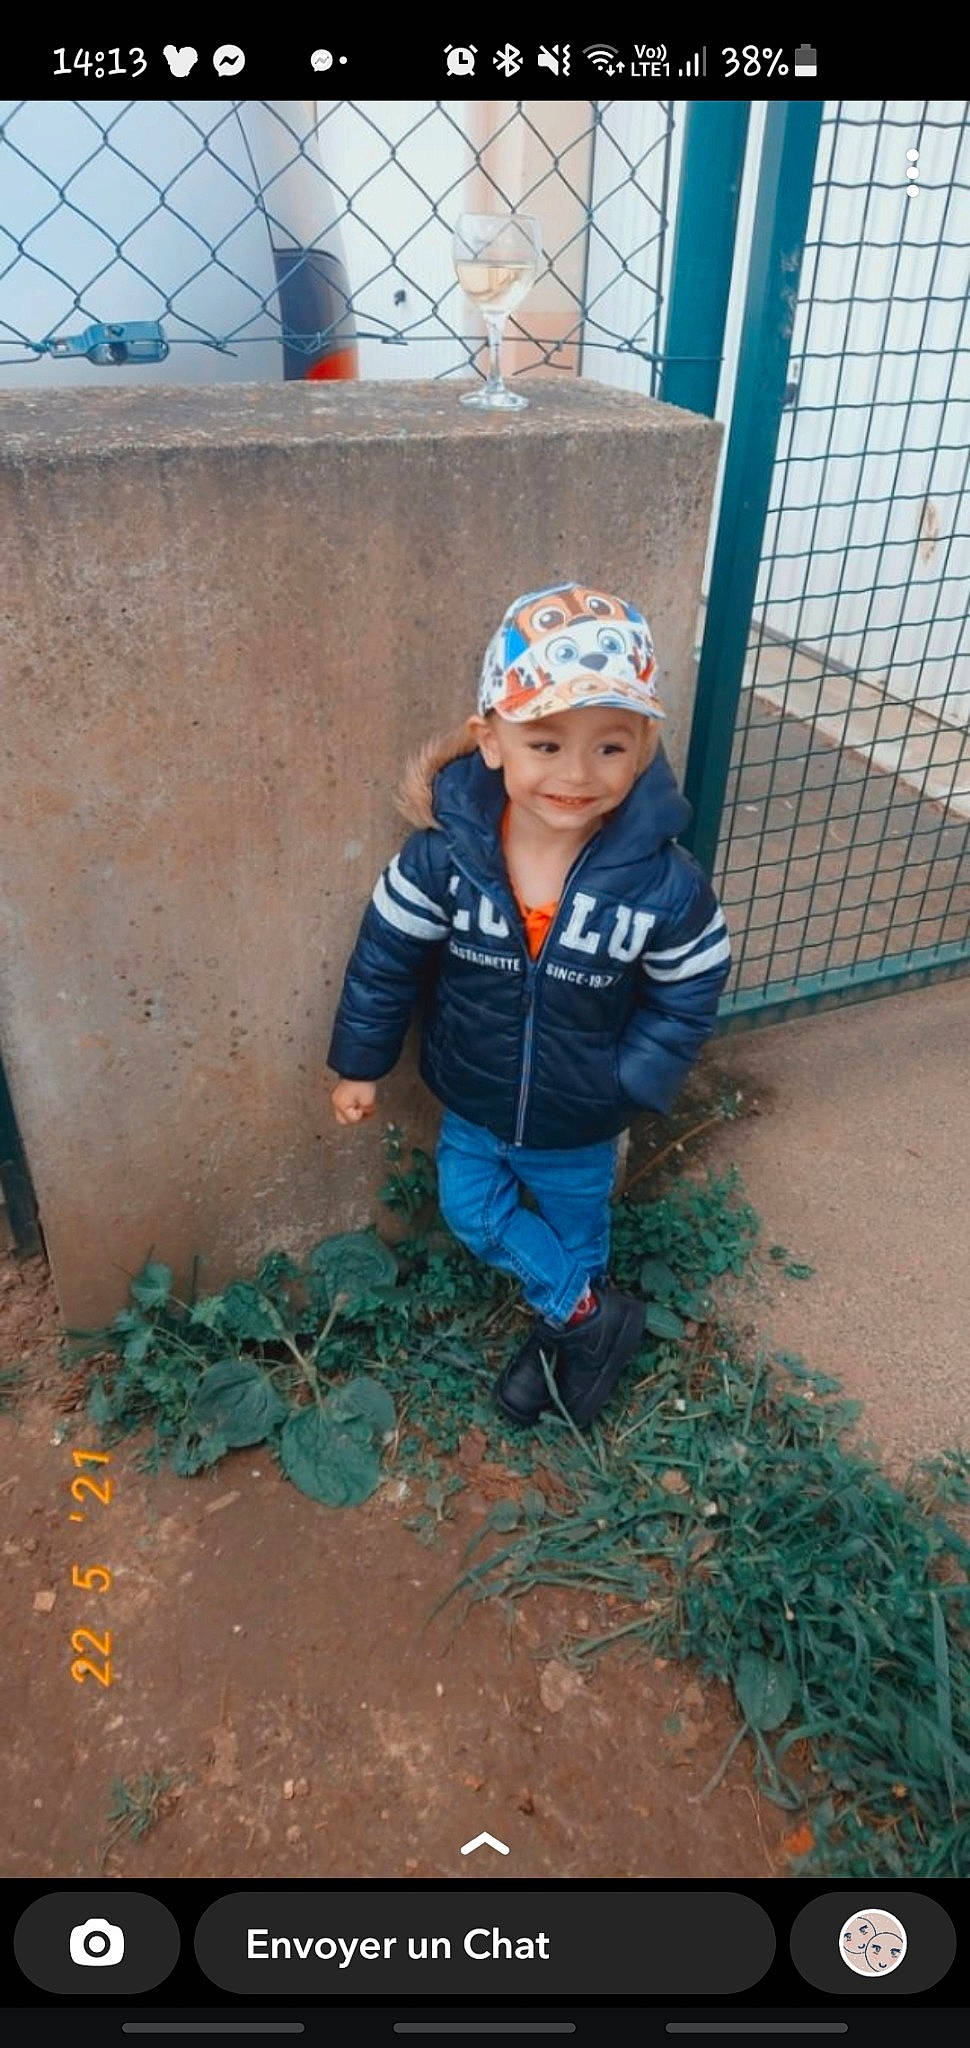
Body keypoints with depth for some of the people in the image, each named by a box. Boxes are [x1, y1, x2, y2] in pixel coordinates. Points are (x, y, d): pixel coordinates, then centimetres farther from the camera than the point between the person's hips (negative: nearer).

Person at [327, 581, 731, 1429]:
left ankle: (562, 1333, 56)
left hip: (579, 1128, -2)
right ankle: (594, 1315, 45)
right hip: (472, 1105, 2)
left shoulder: (663, 883, -28)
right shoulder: (444, 855, -26)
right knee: (471, 1211, 22)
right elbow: (387, 953, -11)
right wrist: (361, 1063, -3)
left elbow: (688, 995, -11)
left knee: (576, 1230, 24)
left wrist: (629, 1089, -10)